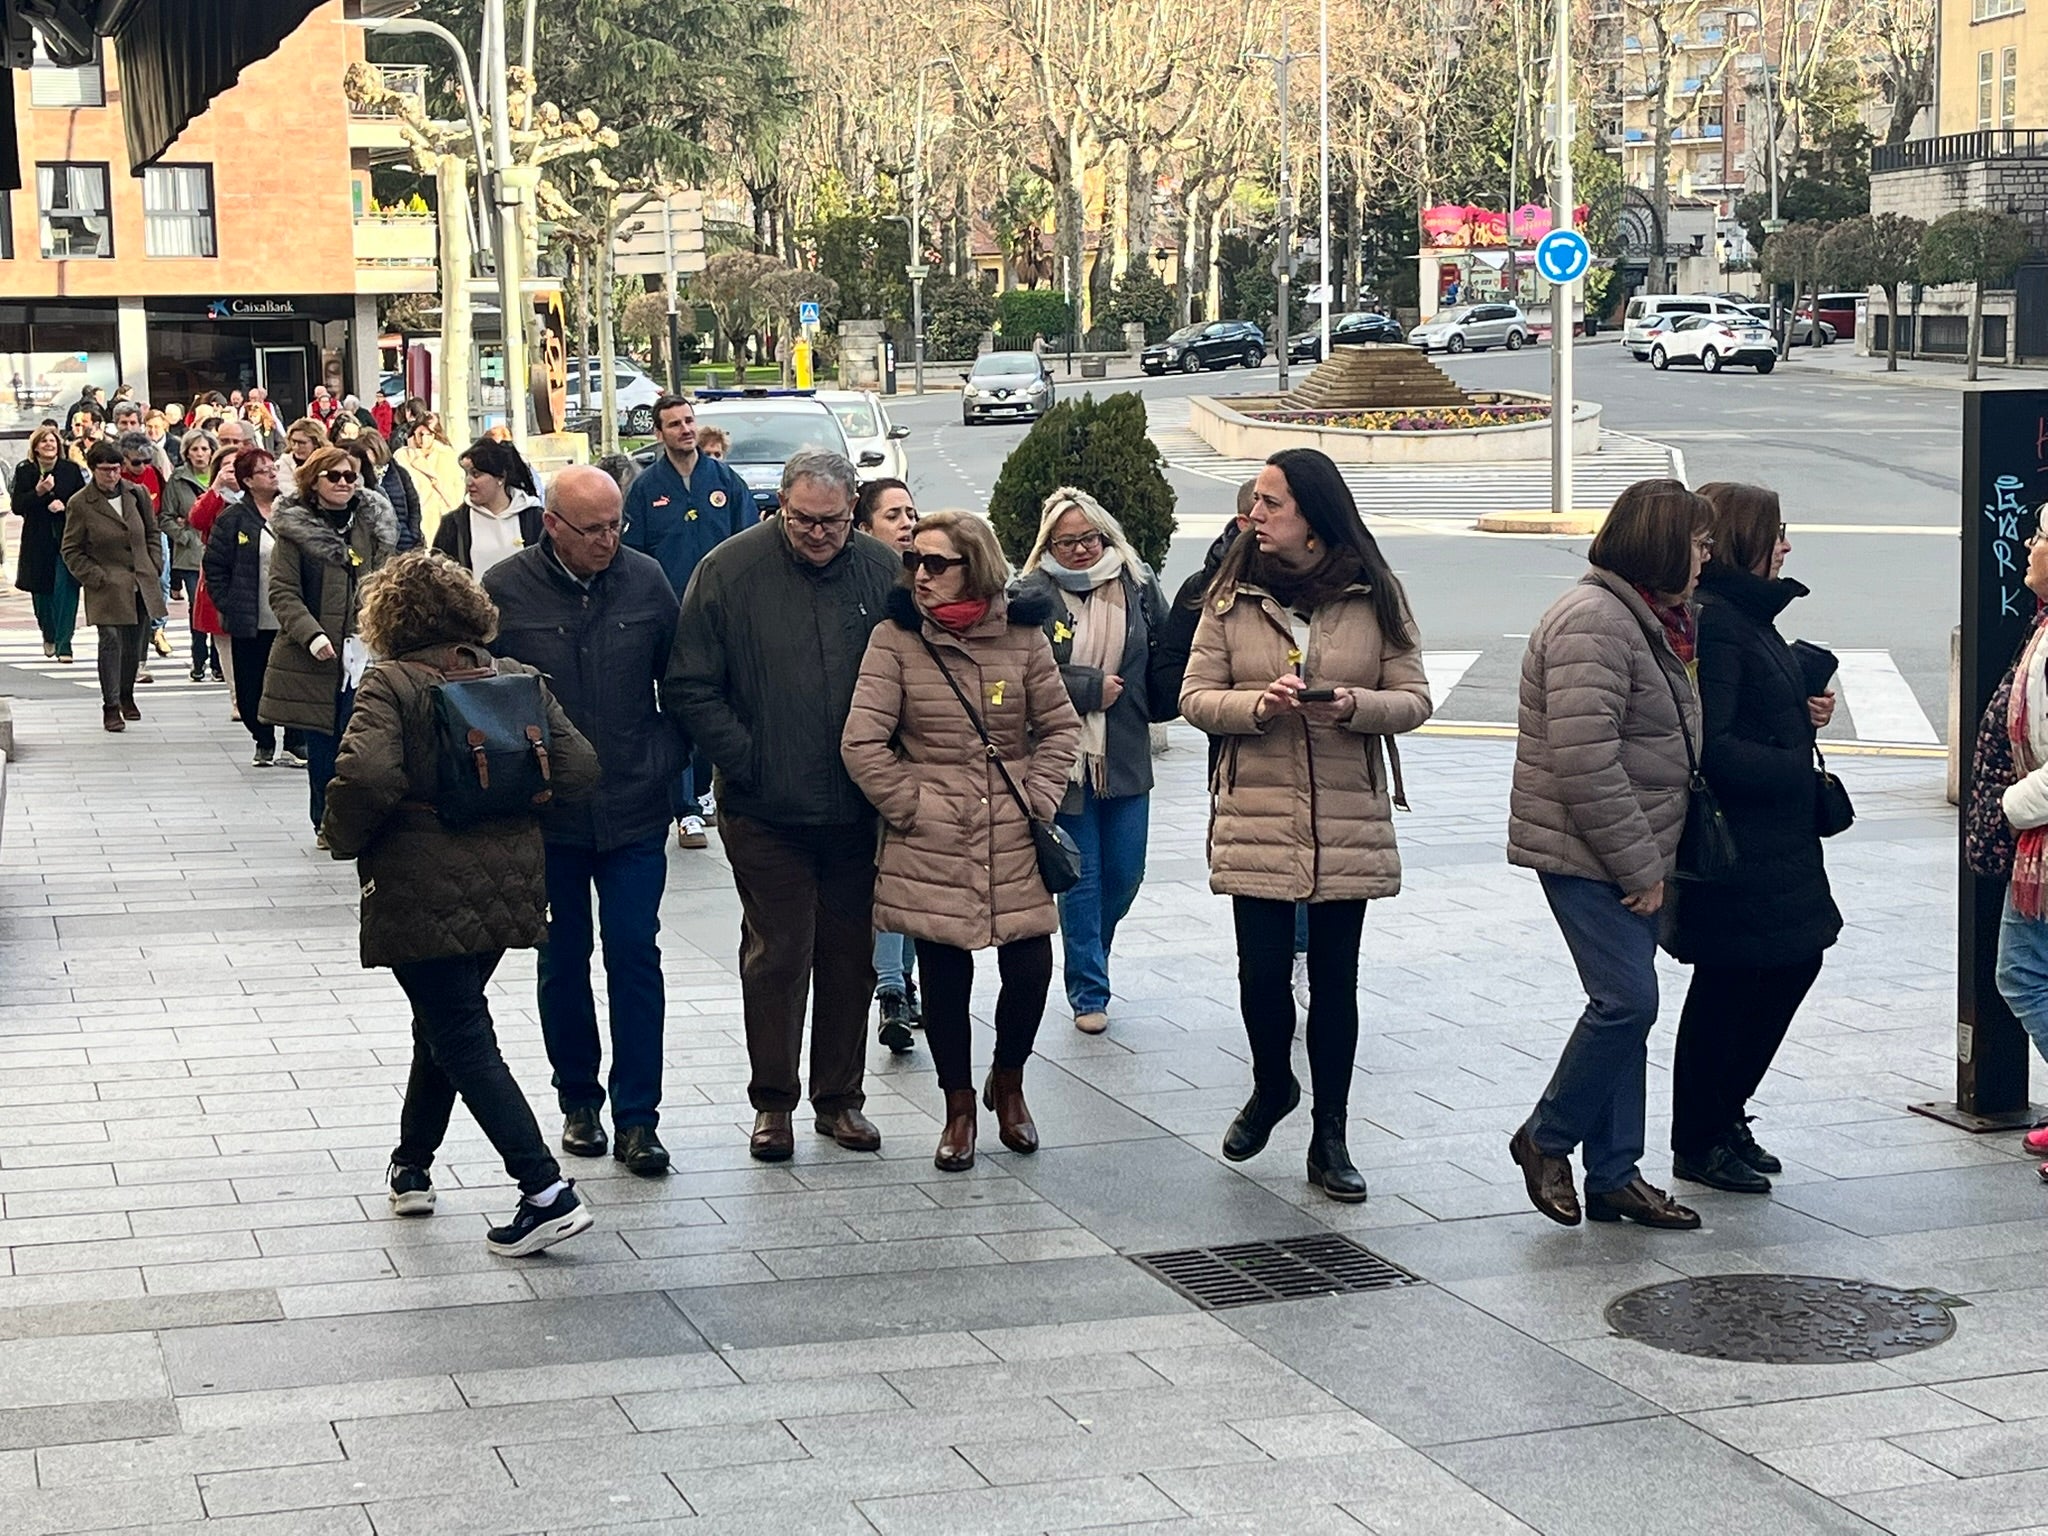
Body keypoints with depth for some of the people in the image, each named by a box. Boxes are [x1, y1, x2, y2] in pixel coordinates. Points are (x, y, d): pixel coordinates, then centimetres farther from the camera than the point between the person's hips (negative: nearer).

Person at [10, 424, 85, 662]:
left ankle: (63, 643, -7)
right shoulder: (24, 471, 4)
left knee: (65, 589, -10)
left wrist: (65, 505, -13)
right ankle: (48, 635, 33)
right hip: (38, 541, 1)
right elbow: (17, 506, -1)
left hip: (67, 539, -1)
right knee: (41, 590, 7)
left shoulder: (71, 470, 3)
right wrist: (38, 492, -15)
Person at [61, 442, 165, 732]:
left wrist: (154, 569, 5)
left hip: (142, 585, 4)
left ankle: (126, 696, 30)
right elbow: (71, 550, -1)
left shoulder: (137, 494, 5)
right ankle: (111, 707, -5)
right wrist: (96, 578, -9)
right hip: (107, 589, -4)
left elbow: (153, 534, 15)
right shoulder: (79, 505, -5)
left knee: (135, 645, 10)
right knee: (111, 642, -11)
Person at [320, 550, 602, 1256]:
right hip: (508, 887, 6)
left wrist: (344, 838, -6)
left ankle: (546, 1191, -12)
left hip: (423, 893, -6)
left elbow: (365, 775, -25)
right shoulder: (521, 679, 4)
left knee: (462, 1038, -2)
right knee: (444, 1021, 23)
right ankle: (413, 1165, 36)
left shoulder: (391, 684, -11)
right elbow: (578, 769, -1)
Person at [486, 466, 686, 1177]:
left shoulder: (646, 580, -1)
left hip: (636, 814, 1)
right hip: (547, 817, 0)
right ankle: (578, 1102, 26)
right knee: (563, 960, 11)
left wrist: (667, 758, 1)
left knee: (635, 958, -1)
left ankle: (637, 1118, 5)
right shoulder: (505, 590, -6)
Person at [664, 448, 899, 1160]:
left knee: (850, 955, 11)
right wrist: (749, 761, -11)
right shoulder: (730, 570, -7)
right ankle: (772, 1102, 16)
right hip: (765, 810, -2)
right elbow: (690, 689, -5)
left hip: (858, 809, 3)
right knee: (776, 954, 3)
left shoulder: (884, 572, 0)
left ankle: (840, 1096, 24)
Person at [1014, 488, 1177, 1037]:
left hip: (1125, 758, 4)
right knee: (1081, 877, 2)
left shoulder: (1138, 586, 4)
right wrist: (1090, 689, -14)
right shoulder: (1033, 596, -8)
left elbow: (1164, 658, 12)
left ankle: (1089, 954, 38)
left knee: (1125, 874, 10)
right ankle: (1089, 992, 12)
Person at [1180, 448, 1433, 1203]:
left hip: (1349, 820, 0)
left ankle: (1329, 1141, 16)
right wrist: (1256, 703, -18)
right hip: (1256, 818, 0)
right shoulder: (1233, 596, 3)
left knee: (1335, 978, 5)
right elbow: (1195, 697, 2)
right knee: (1262, 972, 0)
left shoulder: (1375, 596, 1)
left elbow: (1415, 700, 1)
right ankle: (1271, 1087, 32)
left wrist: (1358, 705, -19)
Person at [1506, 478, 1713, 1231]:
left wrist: (1651, 860, 17)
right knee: (1627, 1000, -12)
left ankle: (1614, 1175, 16)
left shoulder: (1649, 621, 16)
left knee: (1626, 1006, 10)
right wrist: (1639, 866, -19)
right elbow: (1584, 764, -25)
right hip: (1587, 855, -10)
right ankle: (1547, 1139, 7)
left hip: (1630, 855, 10)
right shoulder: (1593, 623, -18)